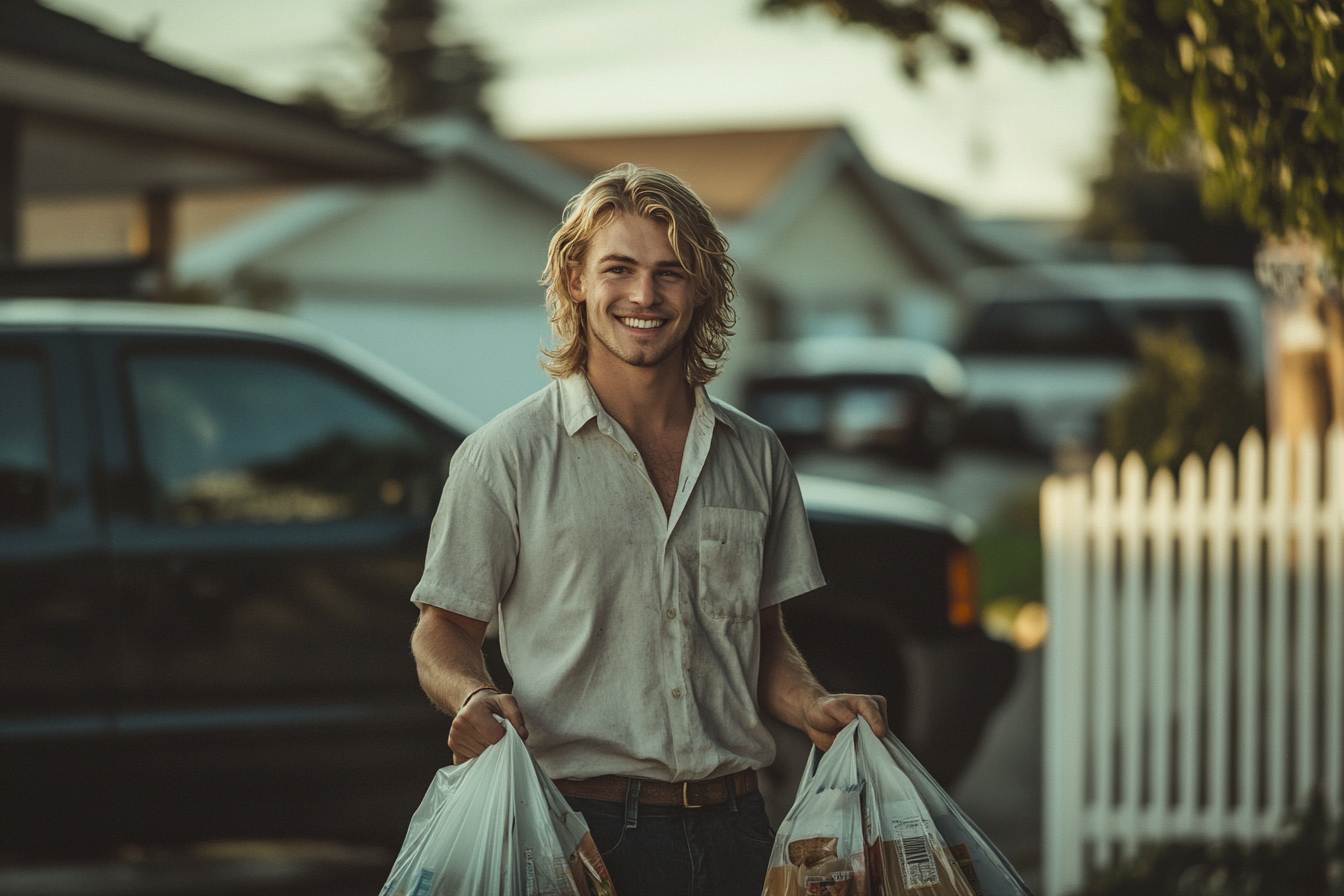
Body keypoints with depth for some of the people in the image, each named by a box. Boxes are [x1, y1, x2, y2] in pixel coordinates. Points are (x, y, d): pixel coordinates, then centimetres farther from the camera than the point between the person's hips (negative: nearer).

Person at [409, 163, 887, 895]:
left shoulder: (754, 456, 12)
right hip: (581, 829, -3)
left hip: (733, 829, 4)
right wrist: (473, 698, -19)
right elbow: (442, 634, 2)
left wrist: (814, 708, -1)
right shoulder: (507, 455, 0)